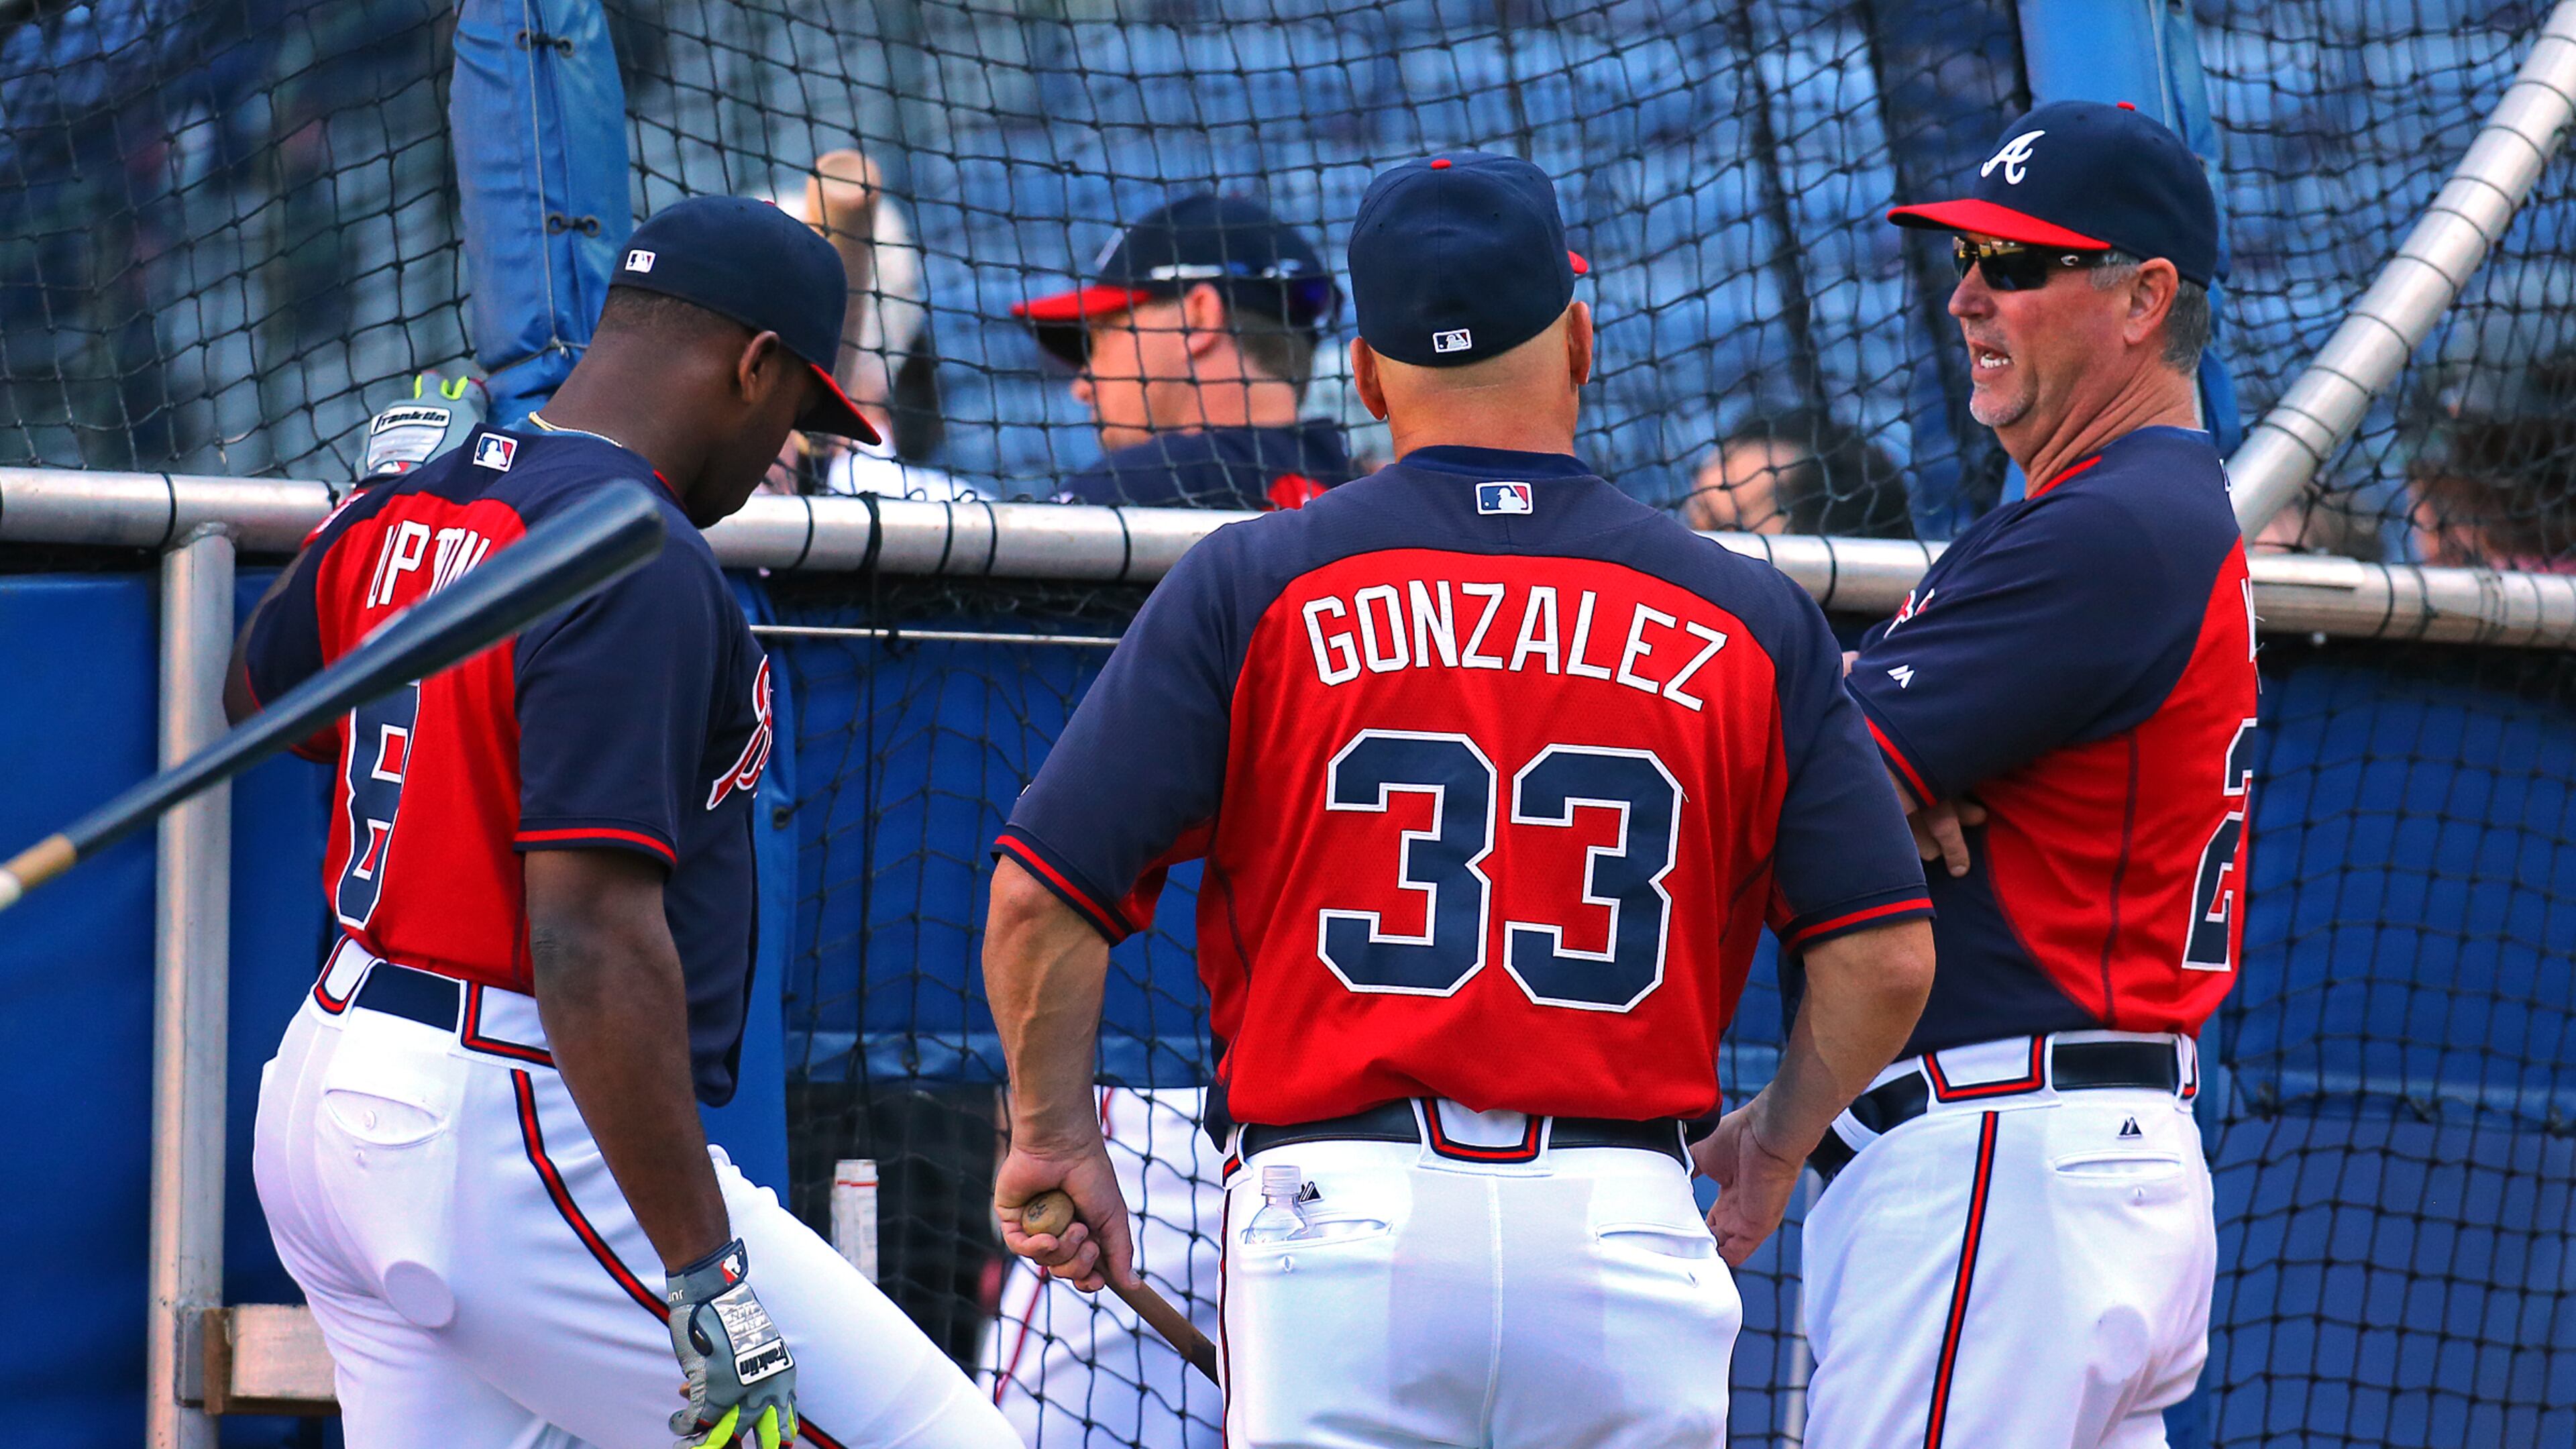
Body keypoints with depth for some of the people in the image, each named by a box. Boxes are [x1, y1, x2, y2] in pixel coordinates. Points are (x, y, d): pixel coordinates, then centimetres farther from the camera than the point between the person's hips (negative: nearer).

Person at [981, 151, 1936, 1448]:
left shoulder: (1255, 586, 3)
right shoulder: (1743, 619, 6)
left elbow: (1039, 900, -2)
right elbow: (1886, 954, 3)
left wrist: (1053, 1134, 13)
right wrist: (1774, 1145, 20)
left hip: (1341, 1211, -1)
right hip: (1626, 1230, 1)